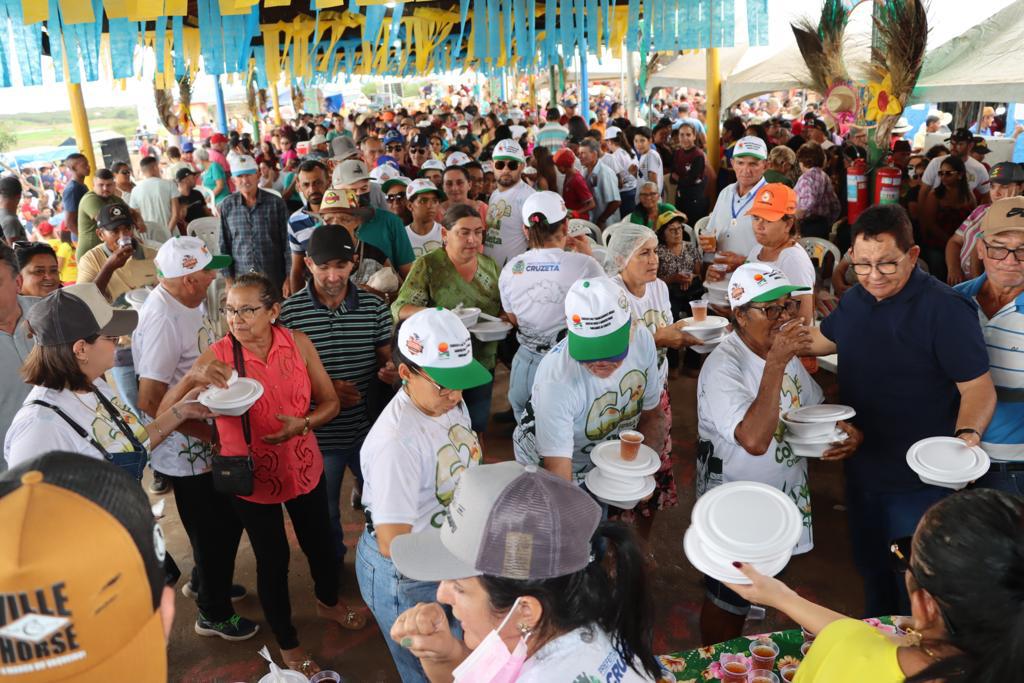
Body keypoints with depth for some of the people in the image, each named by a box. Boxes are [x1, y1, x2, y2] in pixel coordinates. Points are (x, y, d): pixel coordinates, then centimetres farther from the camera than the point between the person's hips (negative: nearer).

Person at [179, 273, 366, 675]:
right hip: (251, 477, -3)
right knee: (272, 559, 12)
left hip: (304, 468, 3)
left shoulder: (298, 343, -11)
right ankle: (287, 644, 37)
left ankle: (328, 602, 55)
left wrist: (303, 424, -26)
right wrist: (195, 378, -39)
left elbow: (330, 402, -6)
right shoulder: (217, 355, -17)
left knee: (320, 543, 22)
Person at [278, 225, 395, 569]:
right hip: (319, 434, -1)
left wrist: (390, 370, -19)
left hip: (368, 429, 1)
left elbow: (385, 359, 5)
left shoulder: (374, 307, -5)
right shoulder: (289, 312, -11)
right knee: (324, 514, 21)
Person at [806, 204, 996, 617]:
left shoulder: (945, 309, -22)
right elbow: (822, 339, 19)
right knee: (870, 569, 25)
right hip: (863, 468, 7)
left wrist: (967, 436, -38)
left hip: (920, 481, -7)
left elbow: (979, 387, -21)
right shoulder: (856, 300, 1)